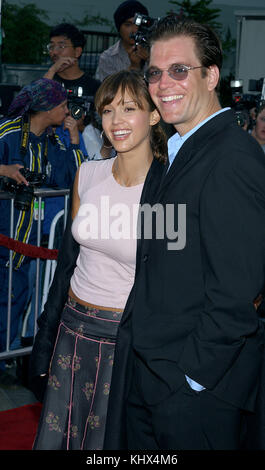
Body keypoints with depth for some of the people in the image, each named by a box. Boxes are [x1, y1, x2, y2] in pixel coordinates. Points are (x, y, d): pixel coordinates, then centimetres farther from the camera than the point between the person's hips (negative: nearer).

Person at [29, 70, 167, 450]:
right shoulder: (88, 175, -1)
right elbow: (68, 261, 8)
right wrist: (45, 341, 10)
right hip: (74, 329, 5)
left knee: (108, 439, 12)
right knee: (57, 435, 17)